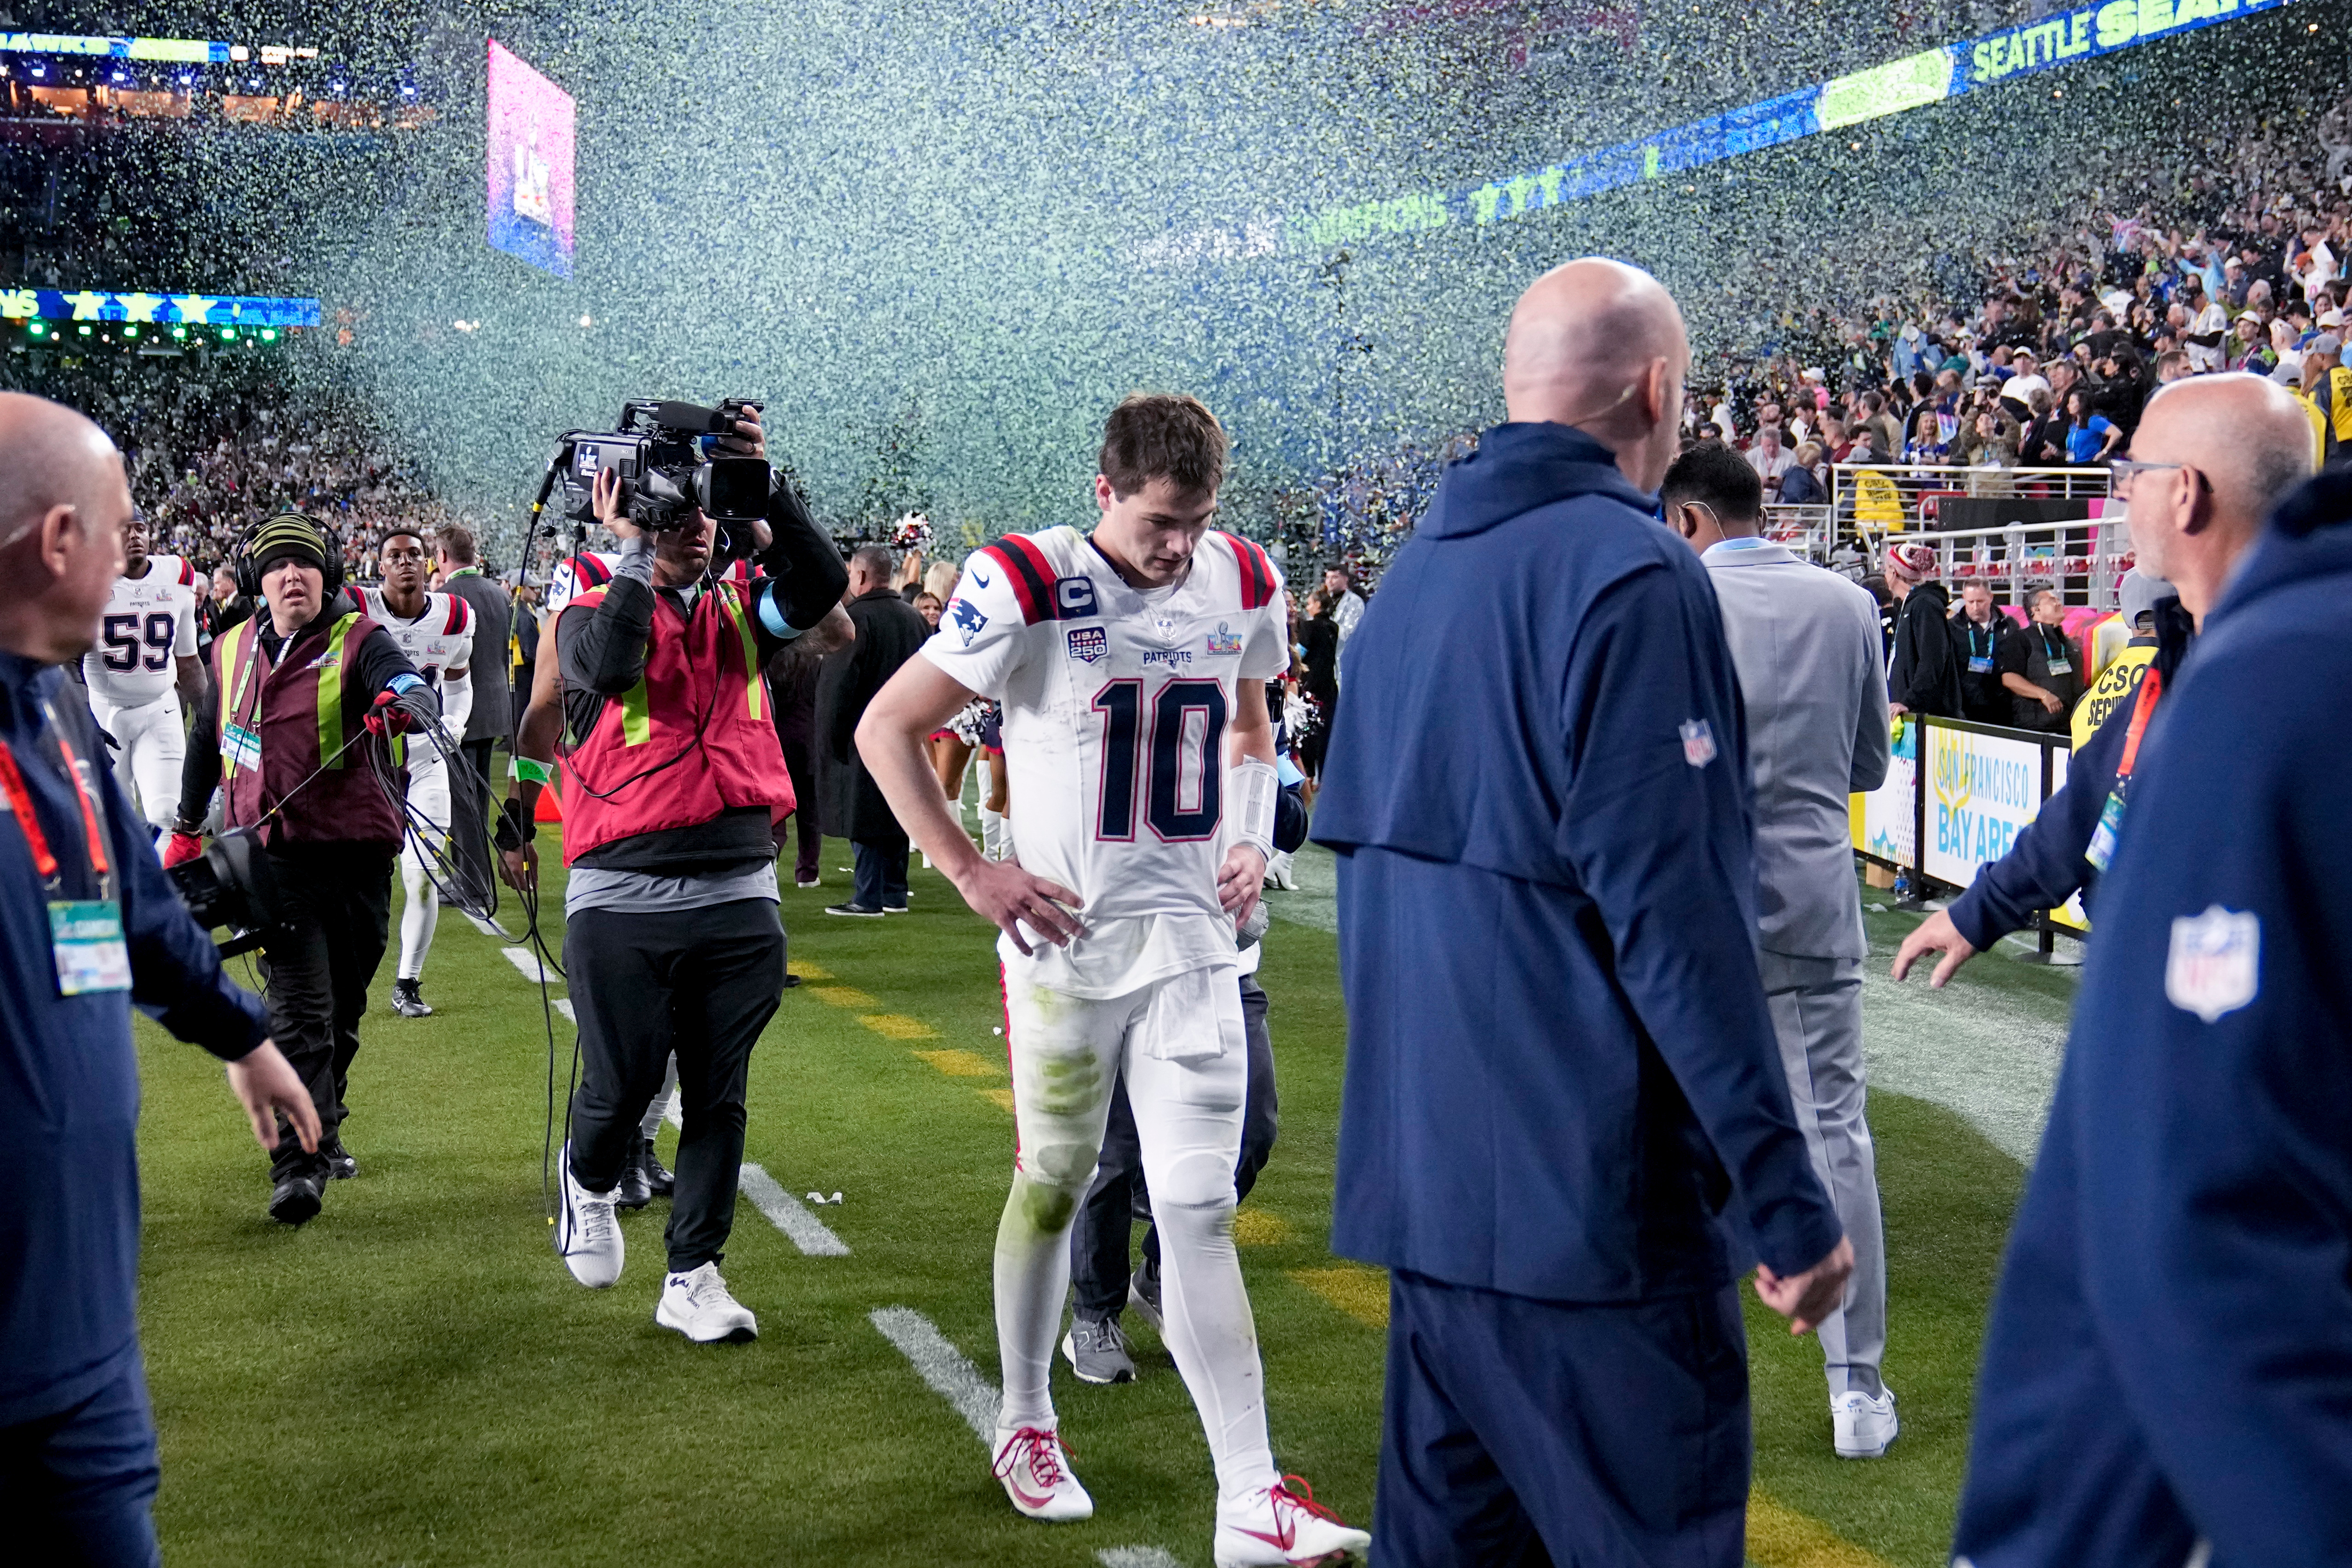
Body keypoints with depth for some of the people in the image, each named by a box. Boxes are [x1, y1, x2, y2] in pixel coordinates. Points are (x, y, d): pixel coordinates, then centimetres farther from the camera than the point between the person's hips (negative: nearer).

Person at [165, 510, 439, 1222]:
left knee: (343, 1009, 13)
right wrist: (187, 829, 31)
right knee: (300, 1008, -12)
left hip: (357, 850, 0)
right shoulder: (233, 652, 8)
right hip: (274, 853, 1)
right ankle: (298, 1164, -16)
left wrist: (402, 703, -49)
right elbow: (209, 742, 24)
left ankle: (322, 1129, 35)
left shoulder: (359, 641, -4)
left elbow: (414, 688, -25)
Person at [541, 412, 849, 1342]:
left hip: (739, 894, 3)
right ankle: (589, 1184, 36)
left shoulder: (740, 613, 11)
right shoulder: (593, 615, 3)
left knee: (718, 1098, 6)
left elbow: (823, 588, -9)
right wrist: (635, 556, -15)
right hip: (622, 898, -3)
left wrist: (765, 487, -15)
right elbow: (610, 668, -21)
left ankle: (692, 1278, 17)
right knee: (620, 1087, 2)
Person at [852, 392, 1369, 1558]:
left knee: (1199, 1209, -2)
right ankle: (1025, 1424, 35)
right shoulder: (1028, 588, -13)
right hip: (1065, 940, -2)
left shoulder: (1242, 585, 2)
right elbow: (885, 729, -7)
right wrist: (969, 871, -12)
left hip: (1191, 940, 3)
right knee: (1052, 1186, 12)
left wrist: (1252, 839, 5)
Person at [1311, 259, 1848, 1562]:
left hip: (1421, 1170, 9)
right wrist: (1784, 1206, -16)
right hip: (1586, 1195, -8)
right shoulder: (1628, 574, -14)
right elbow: (1675, 918, -20)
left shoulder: (1413, 573, 12)